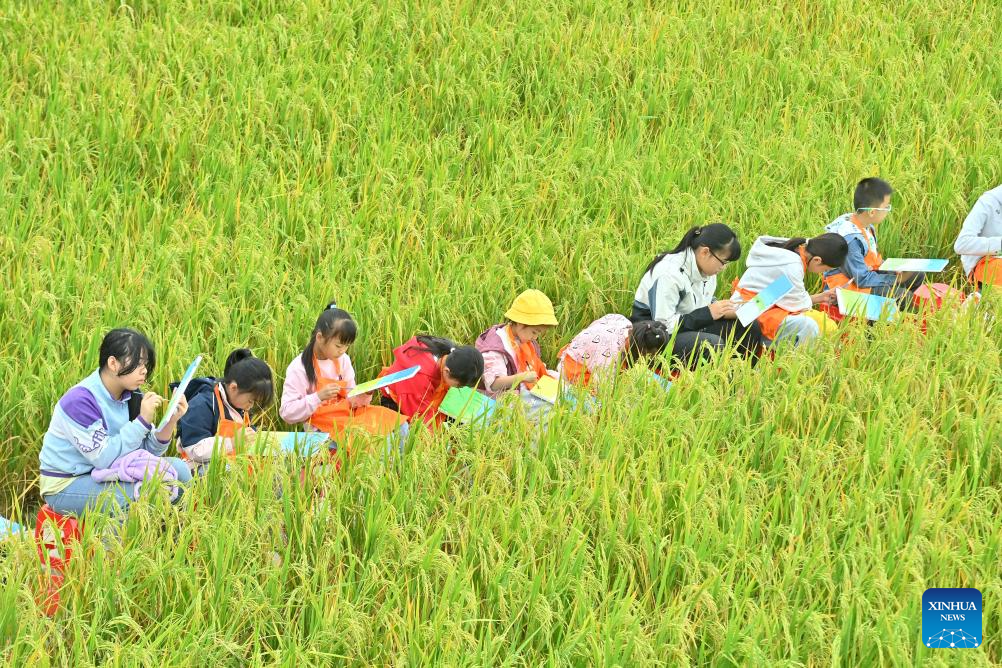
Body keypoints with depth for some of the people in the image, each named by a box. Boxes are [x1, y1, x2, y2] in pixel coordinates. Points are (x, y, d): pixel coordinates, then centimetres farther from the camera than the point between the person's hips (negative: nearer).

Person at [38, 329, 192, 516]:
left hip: (104, 477, 8)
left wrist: (171, 421, -14)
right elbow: (104, 458, -24)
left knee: (179, 470, -6)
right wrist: (143, 420, -27)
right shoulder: (79, 400, -21)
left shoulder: (130, 396, 3)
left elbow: (148, 451, 2)